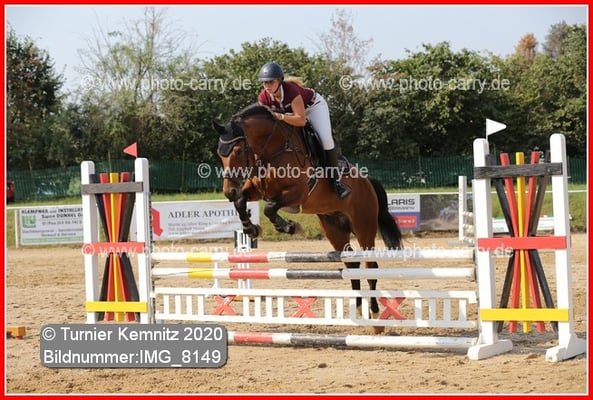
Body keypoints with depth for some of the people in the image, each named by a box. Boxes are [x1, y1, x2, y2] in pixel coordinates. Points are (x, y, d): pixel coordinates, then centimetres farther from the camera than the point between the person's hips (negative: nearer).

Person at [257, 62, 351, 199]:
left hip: (314, 106, -6)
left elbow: (301, 120, -44)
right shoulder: (263, 97, -25)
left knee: (325, 139, -23)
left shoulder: (291, 90, -42)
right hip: (290, 111, 6)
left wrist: (280, 117, -55)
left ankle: (336, 180, -14)